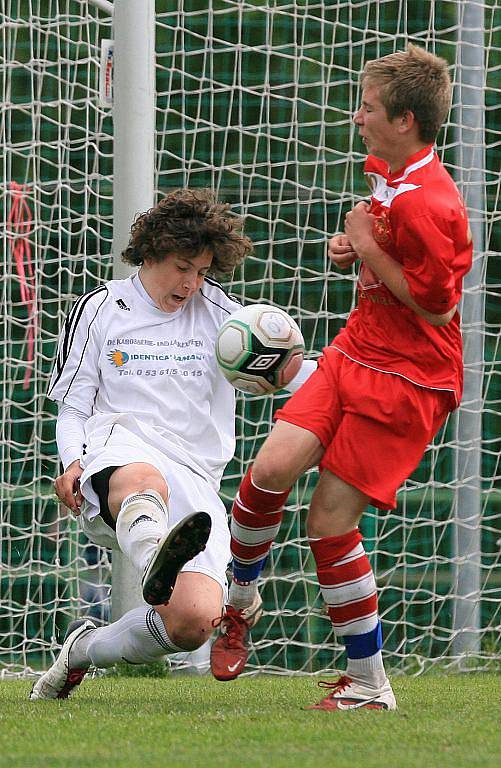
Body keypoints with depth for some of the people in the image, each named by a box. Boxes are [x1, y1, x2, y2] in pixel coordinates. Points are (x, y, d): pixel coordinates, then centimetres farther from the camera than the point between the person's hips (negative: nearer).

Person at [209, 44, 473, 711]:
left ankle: (369, 683, 8)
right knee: (272, 467, -10)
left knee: (330, 522, -6)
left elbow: (436, 305, -21)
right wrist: (354, 247, 6)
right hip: (353, 355, 8)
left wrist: (368, 248, -15)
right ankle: (241, 602, 14)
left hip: (407, 381, -8)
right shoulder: (386, 174, 7)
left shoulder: (425, 202, -23)